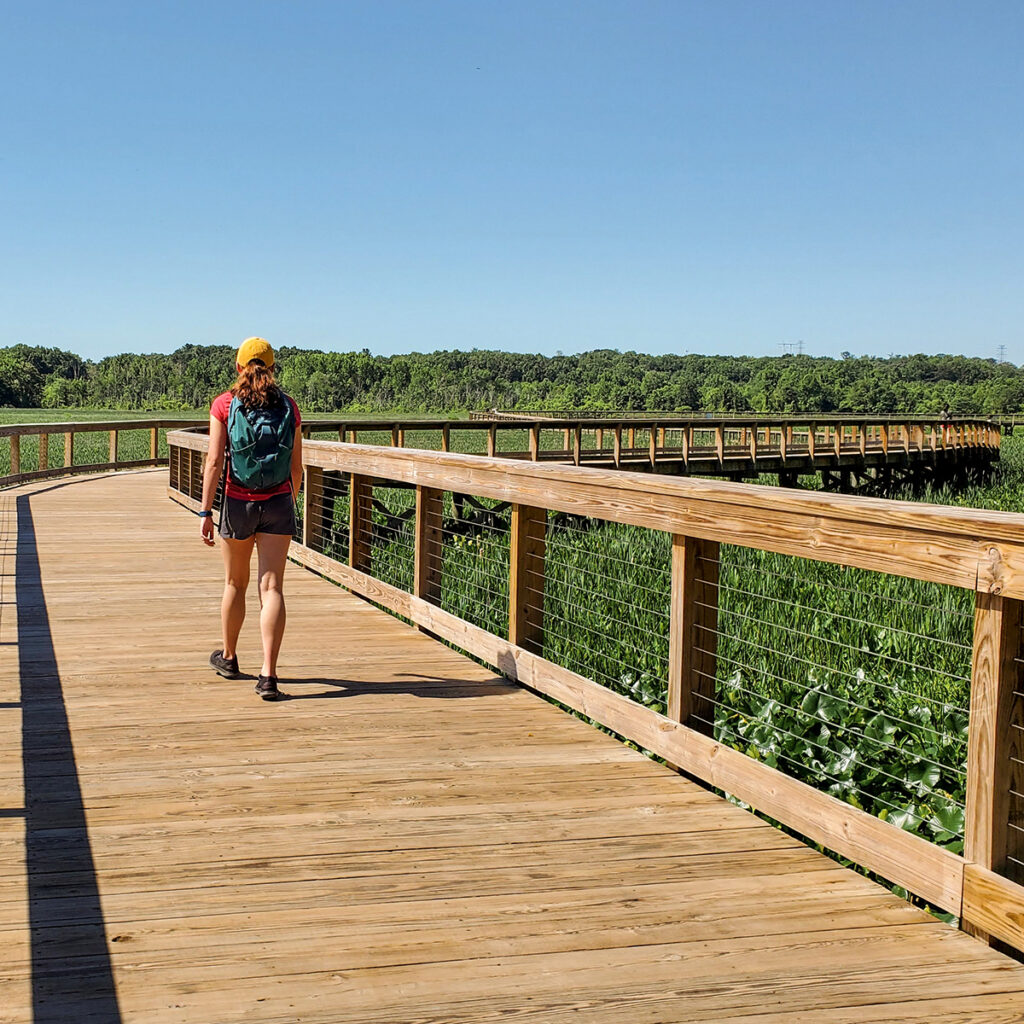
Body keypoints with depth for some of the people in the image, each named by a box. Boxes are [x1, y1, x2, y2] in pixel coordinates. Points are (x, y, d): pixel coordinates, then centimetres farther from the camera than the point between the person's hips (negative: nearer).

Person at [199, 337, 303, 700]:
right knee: (271, 588, -3)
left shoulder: (224, 404, -4)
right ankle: (268, 675, -12)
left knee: (235, 584, 18)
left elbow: (215, 461, -10)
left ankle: (229, 658, 37)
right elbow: (296, 466, 6)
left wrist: (205, 511, -8)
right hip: (278, 503, 1)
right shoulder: (288, 407, 2)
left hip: (238, 503, 0)